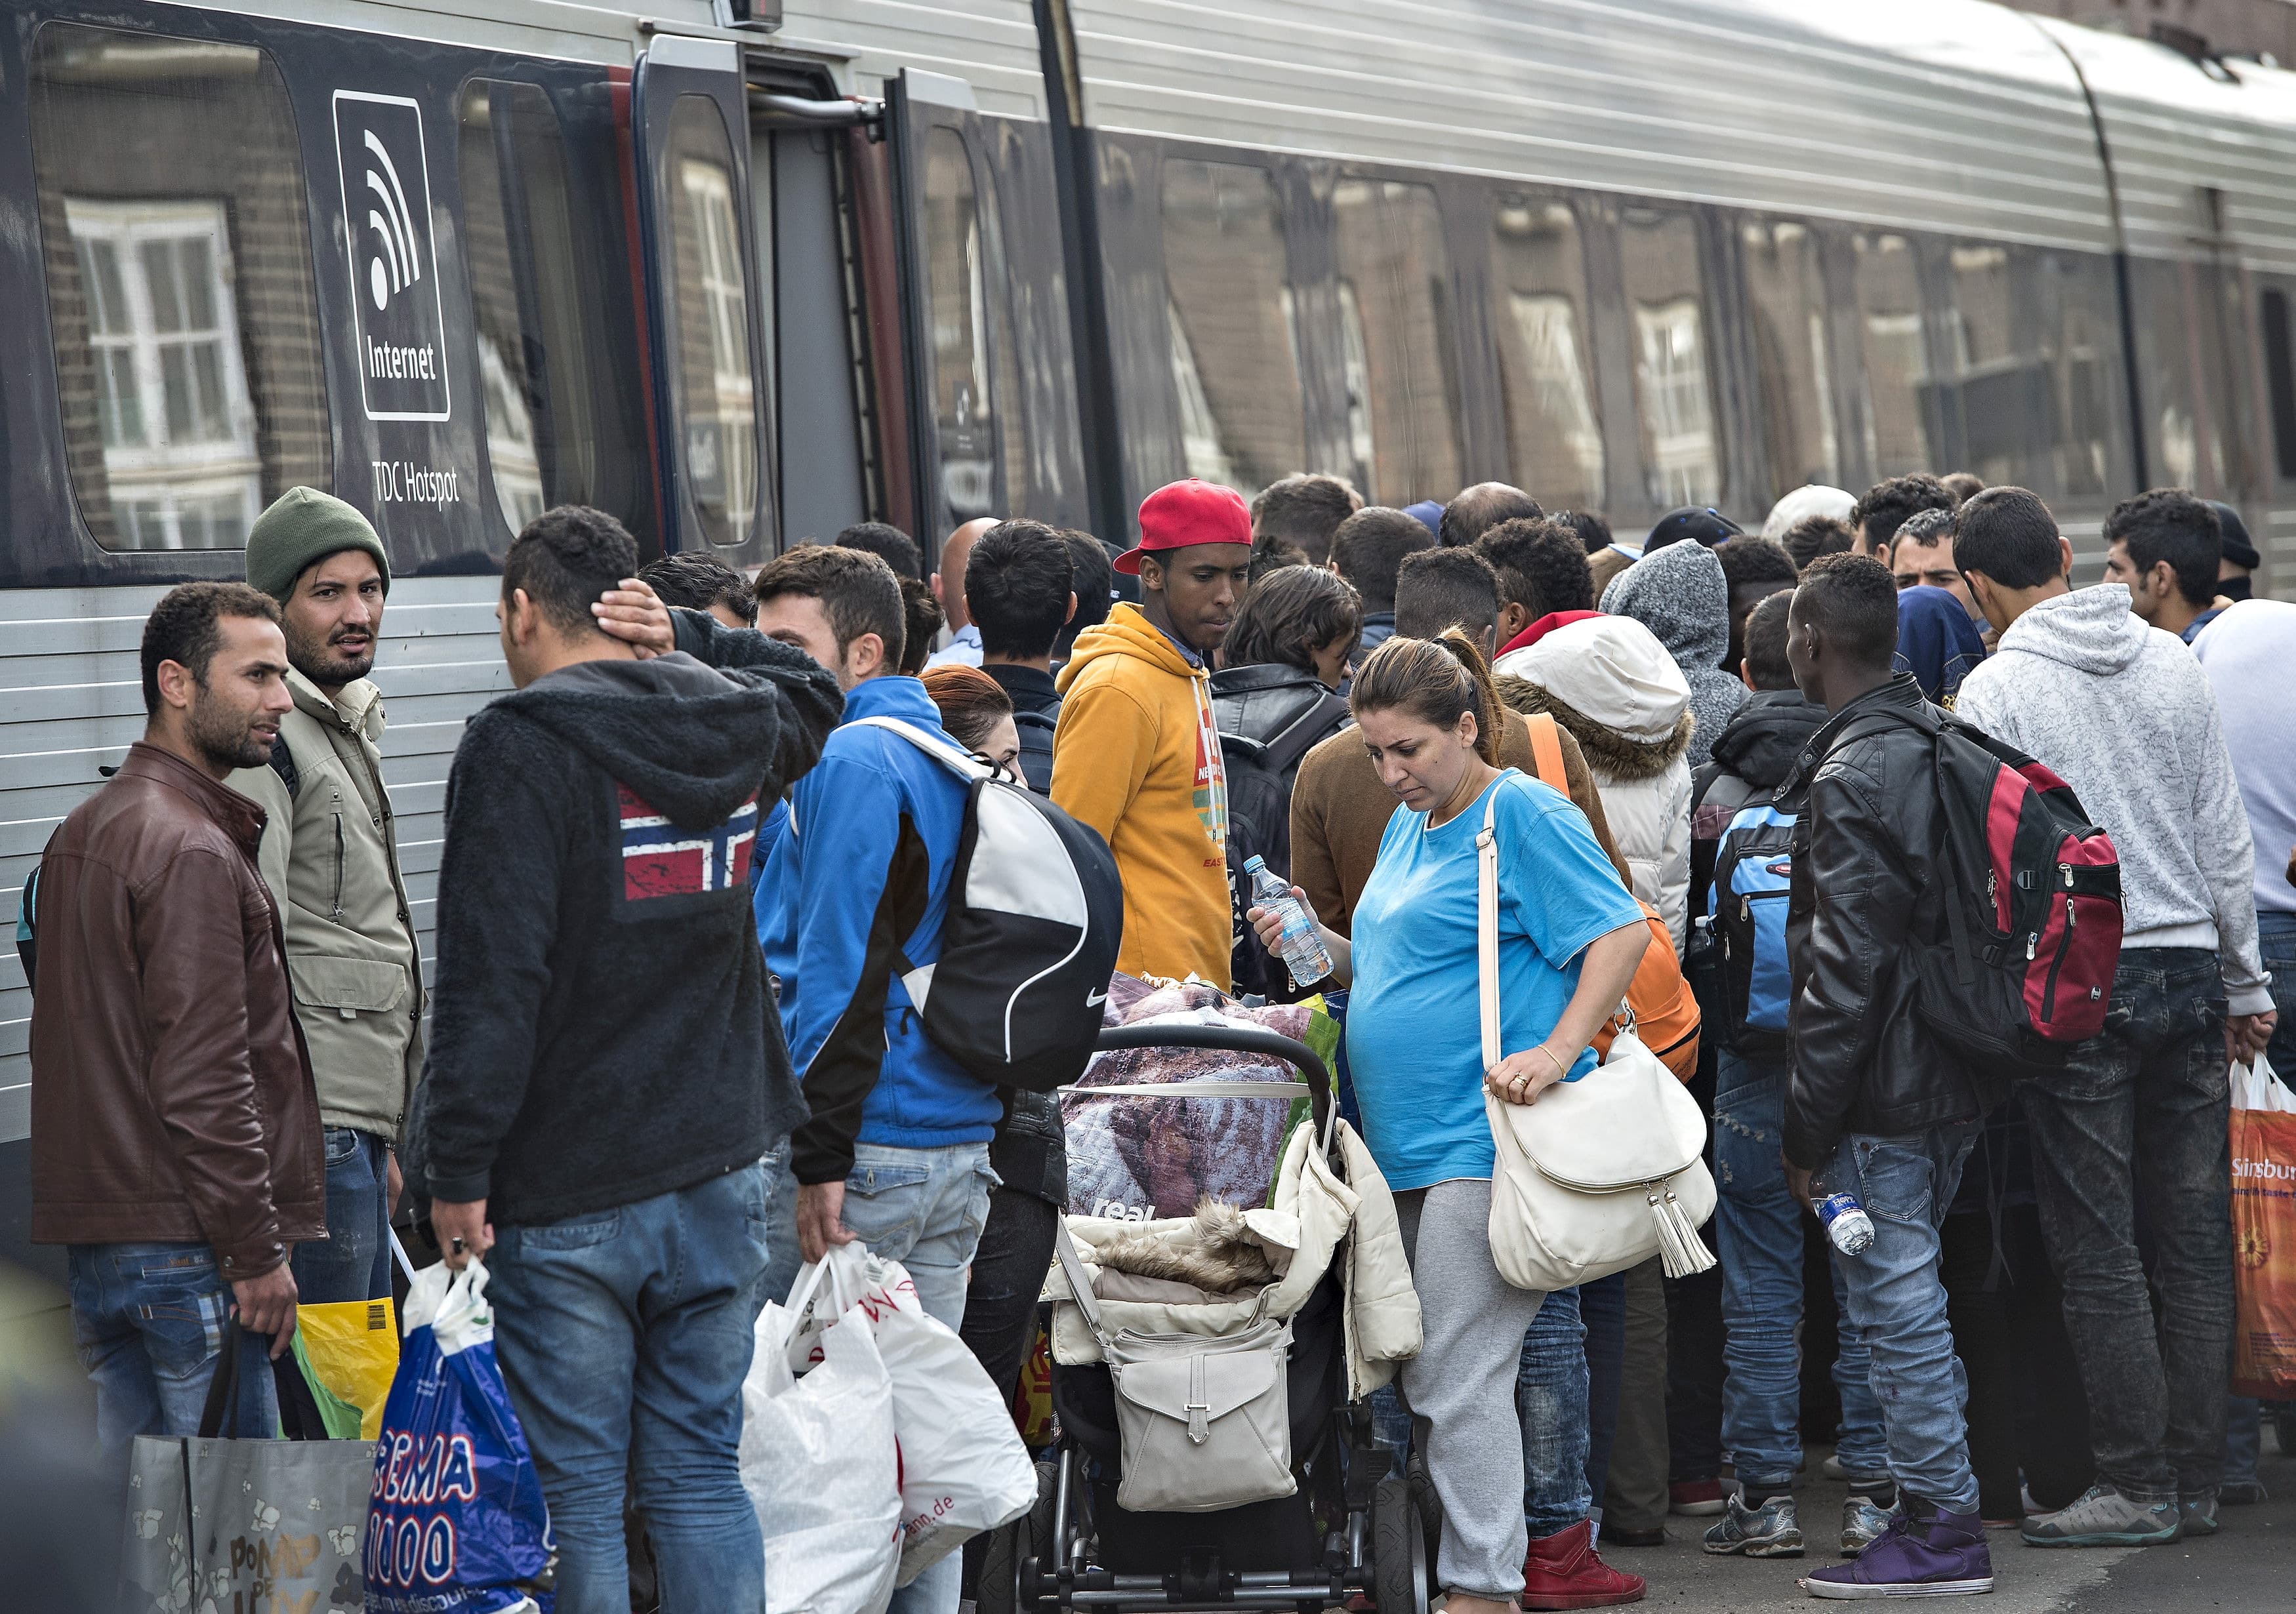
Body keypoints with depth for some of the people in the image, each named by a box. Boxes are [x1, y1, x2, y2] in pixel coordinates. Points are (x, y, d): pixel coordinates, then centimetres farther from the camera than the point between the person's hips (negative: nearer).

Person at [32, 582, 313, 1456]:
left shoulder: (86, 829, 17)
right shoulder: (192, 853, -15)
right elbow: (203, 1082, -20)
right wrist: (258, 1252, -15)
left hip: (92, 1240, 10)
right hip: (186, 1249, -10)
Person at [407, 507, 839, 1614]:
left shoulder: (522, 745, -13)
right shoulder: (741, 725, 6)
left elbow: (491, 983, -19)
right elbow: (812, 690, 33)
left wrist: (457, 1170, -14)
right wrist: (682, 640, 15)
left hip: (563, 1195, -6)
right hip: (719, 1171, 6)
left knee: (574, 1498, 2)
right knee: (701, 1478, 12)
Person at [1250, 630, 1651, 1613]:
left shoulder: (1525, 815, -8)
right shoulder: (1410, 825, 19)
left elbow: (1622, 935, -13)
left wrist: (1558, 1051, -22)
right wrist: (1320, 945, 8)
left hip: (1485, 1143, -9)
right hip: (1409, 1145, 9)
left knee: (1457, 1380, -8)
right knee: (1423, 1375, 10)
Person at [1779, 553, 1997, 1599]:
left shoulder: (1849, 779, -17)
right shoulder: (1937, 747, 11)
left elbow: (1845, 970, -20)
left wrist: (1809, 1125, -14)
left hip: (1881, 1091, -9)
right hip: (1951, 1079, 9)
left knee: (1895, 1300, -3)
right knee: (1911, 1293, 17)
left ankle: (1942, 1528, 0)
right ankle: (1933, 1502, 23)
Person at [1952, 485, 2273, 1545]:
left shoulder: (1996, 688, -7)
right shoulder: (2170, 663, 8)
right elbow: (2225, 836, 12)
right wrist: (2244, 982, 18)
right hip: (2188, 967, 5)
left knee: (2098, 1249, -1)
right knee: (2194, 1239, 8)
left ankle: (2138, 1487, -2)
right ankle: (2195, 1479, 11)